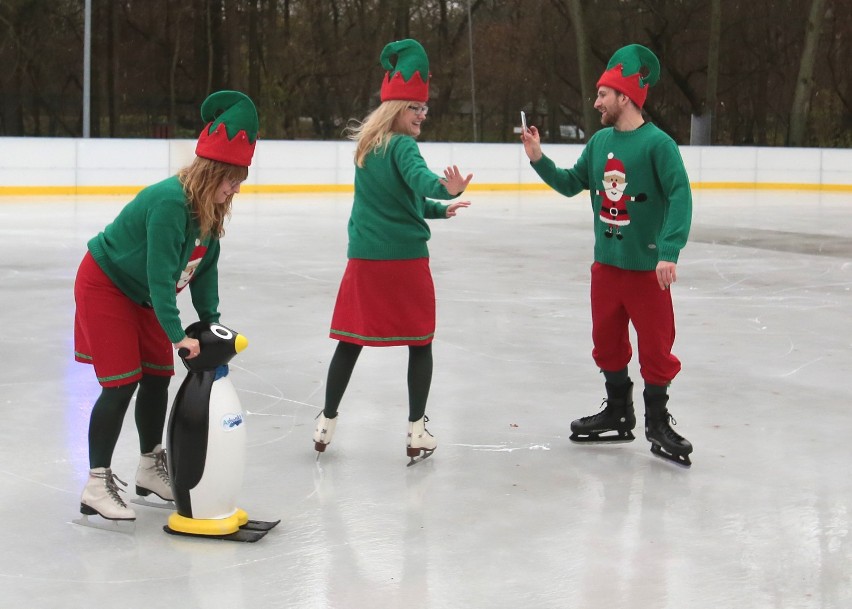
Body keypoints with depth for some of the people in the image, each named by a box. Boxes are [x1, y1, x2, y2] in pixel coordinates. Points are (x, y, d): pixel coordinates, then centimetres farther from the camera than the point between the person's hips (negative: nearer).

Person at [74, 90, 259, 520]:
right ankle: (97, 485, -4)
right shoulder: (169, 203, -33)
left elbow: (204, 267, 1)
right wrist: (177, 335, -35)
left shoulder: (210, 208, -5)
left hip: (142, 295, 9)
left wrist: (211, 322, -4)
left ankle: (151, 468, 26)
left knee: (158, 377, 10)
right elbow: (160, 275, -35)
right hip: (105, 287, -9)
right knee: (121, 384, -11)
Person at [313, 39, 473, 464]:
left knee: (351, 340, 14)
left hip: (364, 258, 6)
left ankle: (326, 424, 19)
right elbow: (420, 179, -34)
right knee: (419, 342, 7)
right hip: (405, 259, -6)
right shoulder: (403, 146, -12)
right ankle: (417, 431, 7)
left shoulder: (365, 146, 12)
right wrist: (447, 189, -52)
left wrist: (438, 209, 21)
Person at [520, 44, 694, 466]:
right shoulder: (599, 141, 6)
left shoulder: (657, 143, -15)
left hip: (646, 267, -7)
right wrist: (539, 160, 0)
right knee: (607, 342, 15)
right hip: (606, 262, 7)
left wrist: (669, 251, -28)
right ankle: (618, 415, 31)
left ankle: (657, 423, 18)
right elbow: (572, 184, 14)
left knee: (655, 347, 2)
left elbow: (680, 197, -20)